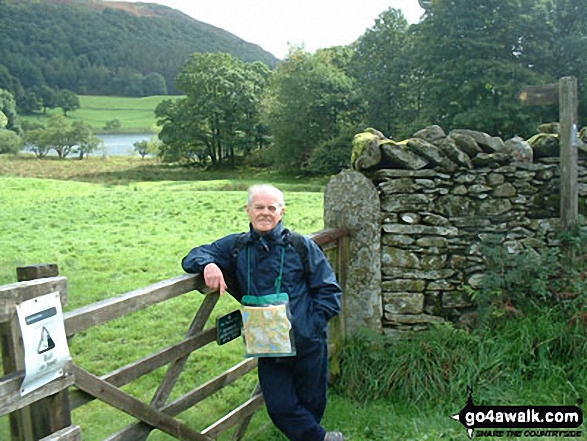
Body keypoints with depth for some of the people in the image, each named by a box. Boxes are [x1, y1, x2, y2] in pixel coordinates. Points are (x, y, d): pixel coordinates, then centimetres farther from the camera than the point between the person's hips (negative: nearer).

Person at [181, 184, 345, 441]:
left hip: (308, 345, -2)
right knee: (281, 409, 3)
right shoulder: (235, 247, 6)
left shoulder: (301, 246, -1)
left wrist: (312, 323, -11)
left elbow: (329, 289, 1)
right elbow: (195, 256, 5)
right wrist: (208, 265, -19)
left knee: (310, 406, 11)